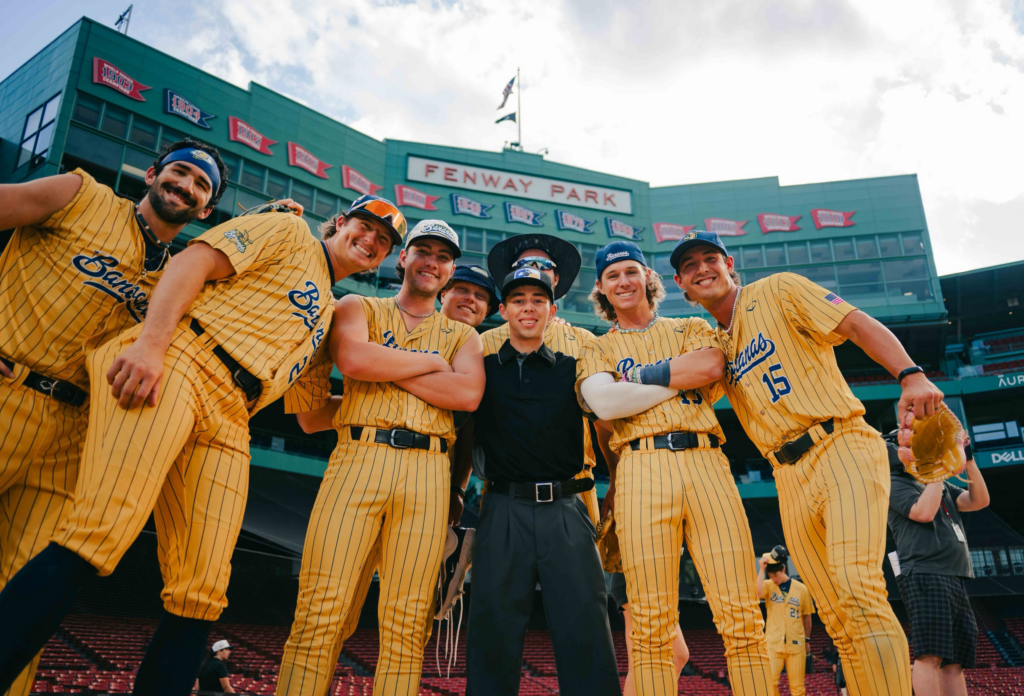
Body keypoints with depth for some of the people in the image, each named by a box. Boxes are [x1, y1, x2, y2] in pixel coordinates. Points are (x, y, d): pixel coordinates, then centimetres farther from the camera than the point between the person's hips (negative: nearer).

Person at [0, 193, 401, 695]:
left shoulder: (330, 314, 33)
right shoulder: (289, 230, 14)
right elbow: (195, 261, -2)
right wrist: (151, 342, -16)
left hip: (229, 419, 7)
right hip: (175, 364, -6)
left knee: (202, 595, -4)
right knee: (102, 531, -24)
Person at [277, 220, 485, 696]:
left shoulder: (463, 336, 21)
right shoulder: (359, 308, 18)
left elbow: (469, 393, -1)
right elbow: (353, 358, -6)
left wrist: (384, 366, -2)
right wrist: (430, 361, 4)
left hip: (427, 473, 2)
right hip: (358, 458, -1)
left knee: (406, 625, -1)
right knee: (320, 612, -7)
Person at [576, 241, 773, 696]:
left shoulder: (692, 329, 24)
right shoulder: (598, 349, 20)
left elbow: (711, 366, 0)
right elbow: (603, 402, -2)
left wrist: (640, 374, 3)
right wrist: (683, 376, 3)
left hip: (706, 459, 1)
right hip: (641, 467, -1)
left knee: (741, 615, -5)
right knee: (651, 623, -5)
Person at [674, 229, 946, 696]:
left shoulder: (777, 291, 6)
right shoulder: (714, 346, 20)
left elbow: (859, 325, -4)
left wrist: (911, 375, -20)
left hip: (844, 449, -5)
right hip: (791, 479, 5)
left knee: (856, 588, -23)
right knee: (838, 619, 4)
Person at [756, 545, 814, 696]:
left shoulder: (801, 588, 2)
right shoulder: (768, 586, 1)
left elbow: (806, 616, 11)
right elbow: (757, 593, -23)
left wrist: (807, 640, 14)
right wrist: (761, 569, -19)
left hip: (796, 644, 1)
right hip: (773, 644, -1)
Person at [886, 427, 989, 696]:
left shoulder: (941, 486, 26)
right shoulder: (895, 485, 2)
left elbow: (980, 500, 15)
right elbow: (924, 512, -15)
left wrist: (966, 458, 8)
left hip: (955, 580, 8)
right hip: (925, 576, -8)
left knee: (954, 661, 4)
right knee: (931, 655, -17)